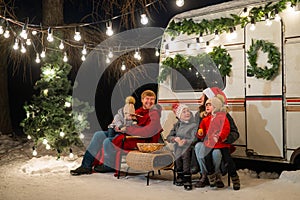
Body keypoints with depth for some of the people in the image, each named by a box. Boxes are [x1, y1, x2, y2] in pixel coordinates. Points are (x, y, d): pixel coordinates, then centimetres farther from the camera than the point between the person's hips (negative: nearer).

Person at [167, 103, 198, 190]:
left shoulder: (194, 125, 4)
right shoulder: (177, 125, 16)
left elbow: (195, 139, -7)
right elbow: (169, 137, 10)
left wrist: (185, 141, -22)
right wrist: (175, 139, -10)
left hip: (189, 147, -3)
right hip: (178, 147, 4)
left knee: (185, 153, -29)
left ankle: (187, 178, -25)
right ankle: (180, 176, -11)